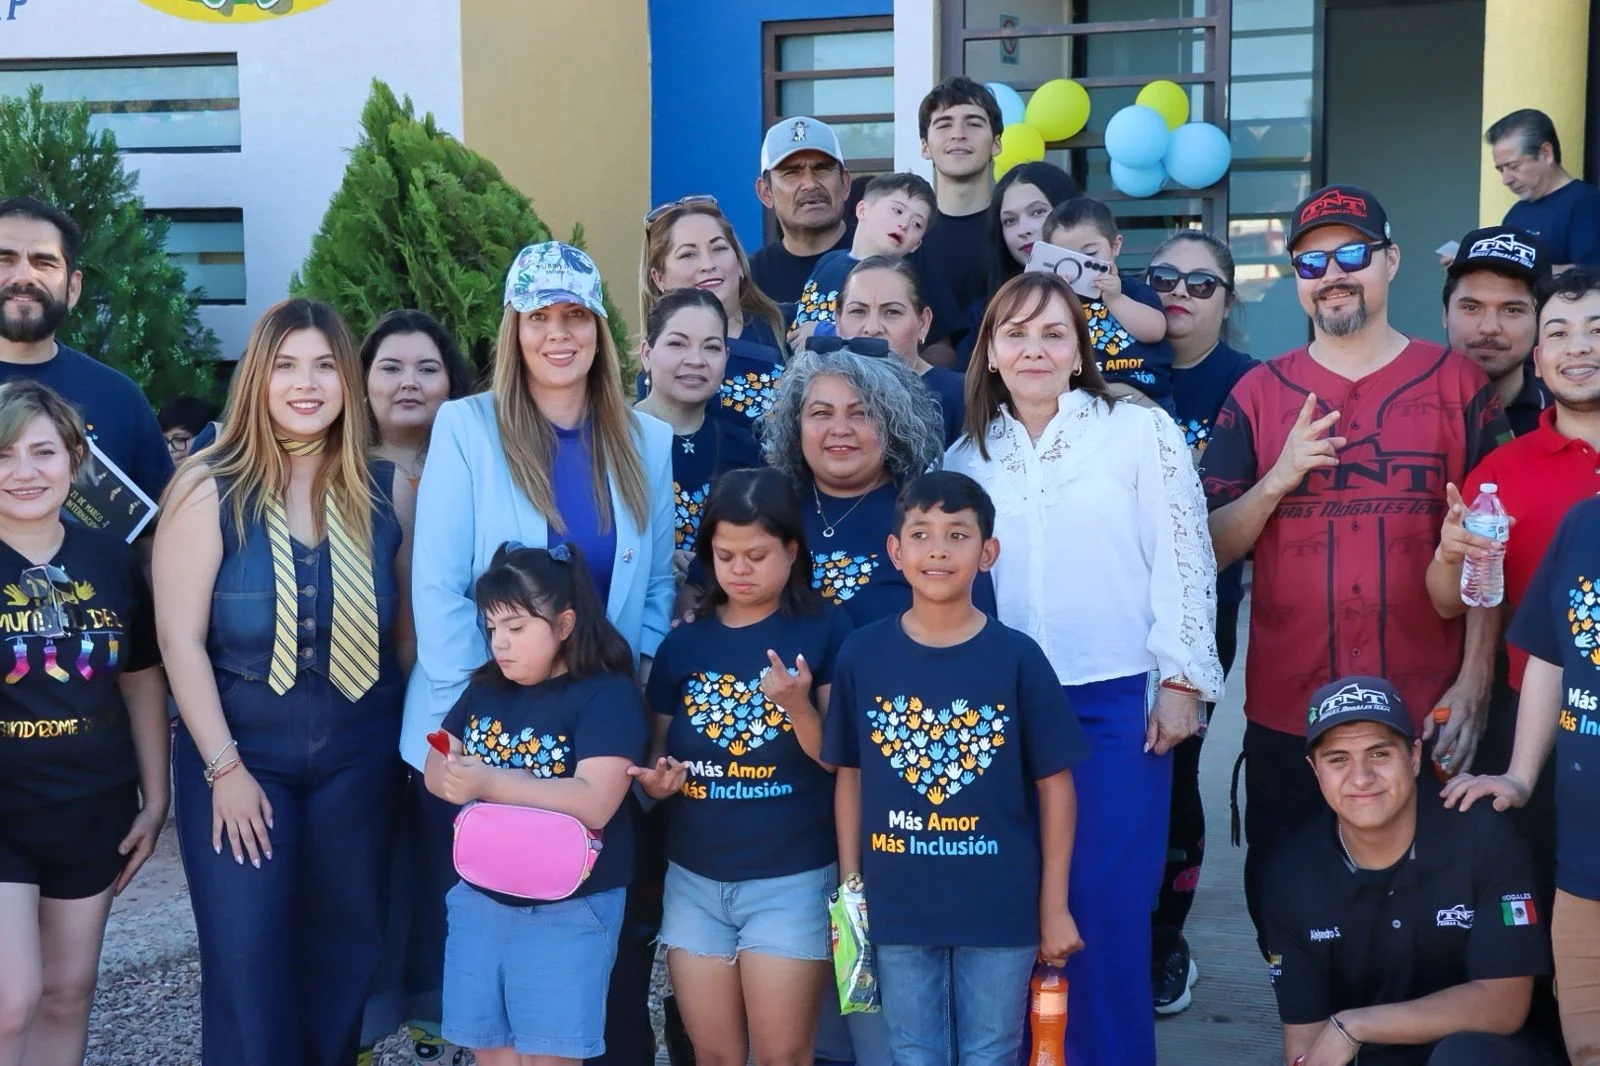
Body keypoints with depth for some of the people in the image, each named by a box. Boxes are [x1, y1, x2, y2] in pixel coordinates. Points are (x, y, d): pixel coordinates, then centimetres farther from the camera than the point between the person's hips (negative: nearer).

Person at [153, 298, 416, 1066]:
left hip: (360, 756, 3)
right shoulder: (210, 488, -7)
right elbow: (180, 636, -10)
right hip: (239, 753, -2)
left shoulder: (387, 490, 1)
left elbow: (411, 625, 7)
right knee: (245, 966, -1)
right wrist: (223, 767, -13)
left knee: (346, 954, 11)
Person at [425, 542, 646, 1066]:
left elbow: (595, 803, -23)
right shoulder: (485, 689, 8)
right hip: (480, 898, 6)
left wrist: (491, 782, -25)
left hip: (569, 908, -6)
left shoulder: (607, 694, -13)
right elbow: (437, 772, 5)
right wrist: (522, 783, -13)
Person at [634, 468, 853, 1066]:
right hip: (694, 878, 4)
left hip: (791, 878, -4)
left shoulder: (823, 633, -5)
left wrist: (798, 706, -25)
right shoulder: (683, 644, 6)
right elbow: (659, 752, 14)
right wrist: (655, 781, -8)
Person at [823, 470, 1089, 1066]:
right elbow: (849, 777, 5)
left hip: (1001, 909, -1)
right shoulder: (862, 654, -3)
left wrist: (1055, 906, -2)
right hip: (897, 909, 1)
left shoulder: (1017, 658, -8)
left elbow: (1055, 783, -2)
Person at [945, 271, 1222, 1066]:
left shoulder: (1142, 433, -1)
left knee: (1106, 902, -2)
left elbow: (1185, 560, -3)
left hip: (1118, 700, -3)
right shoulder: (967, 458, 11)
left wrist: (1181, 680, -8)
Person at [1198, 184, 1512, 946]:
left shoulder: (1457, 384, 1)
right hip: (1284, 713, 2)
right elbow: (1210, 549, 3)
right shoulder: (1259, 393, 4)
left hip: (1420, 712, -1)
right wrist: (1278, 480, -14)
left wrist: (1474, 677, -6)